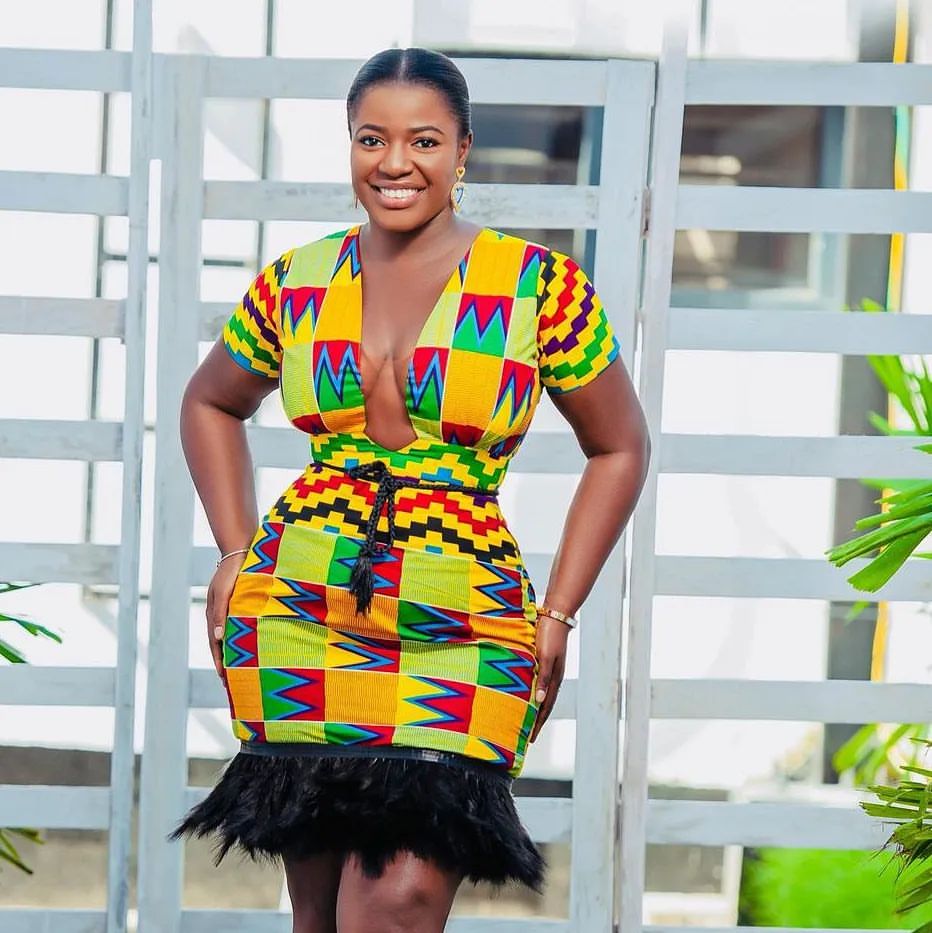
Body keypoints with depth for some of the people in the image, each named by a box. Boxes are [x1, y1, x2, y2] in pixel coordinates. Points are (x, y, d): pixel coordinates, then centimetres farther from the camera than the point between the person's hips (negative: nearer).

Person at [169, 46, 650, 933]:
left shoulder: (541, 286, 1)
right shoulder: (296, 285, 8)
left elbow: (619, 447, 12)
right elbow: (210, 404, 27)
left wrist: (556, 616, 5)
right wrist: (237, 552, 13)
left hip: (465, 636, -3)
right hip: (298, 623, 3)